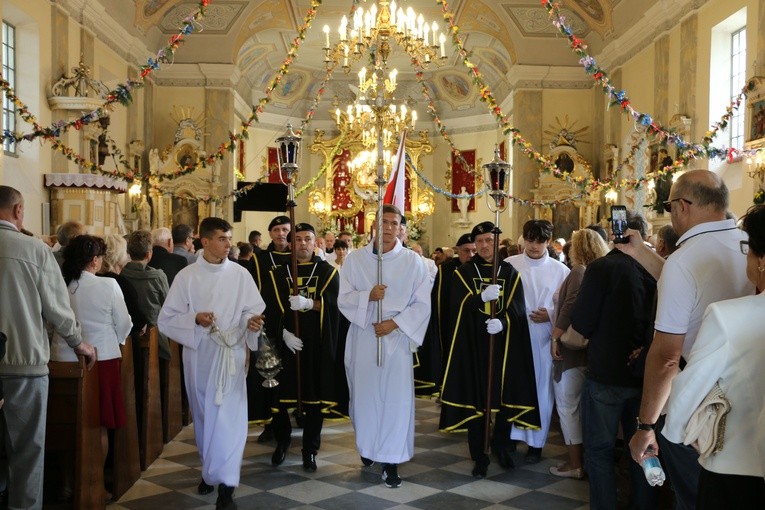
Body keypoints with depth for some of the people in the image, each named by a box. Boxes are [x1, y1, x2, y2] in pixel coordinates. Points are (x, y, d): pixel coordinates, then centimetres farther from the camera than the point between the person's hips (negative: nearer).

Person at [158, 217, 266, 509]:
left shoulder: (240, 274, -1)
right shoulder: (186, 276, -1)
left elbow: (254, 310, 1)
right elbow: (166, 319, -1)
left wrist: (251, 322, -21)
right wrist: (194, 319, -18)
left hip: (230, 355, -1)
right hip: (198, 356, 2)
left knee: (228, 417, -8)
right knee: (204, 416, 15)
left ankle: (225, 484, -4)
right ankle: (210, 469, 35)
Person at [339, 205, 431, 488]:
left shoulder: (412, 261, -1)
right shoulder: (355, 259, 3)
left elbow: (422, 304, -2)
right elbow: (343, 299, 0)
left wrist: (395, 322, -14)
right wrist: (368, 296, -18)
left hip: (397, 337, -1)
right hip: (363, 337, 1)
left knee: (396, 397, -3)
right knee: (365, 393, 9)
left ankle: (391, 461, 6)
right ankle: (368, 447, 33)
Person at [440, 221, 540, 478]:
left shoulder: (510, 273, 7)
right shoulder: (463, 272, 5)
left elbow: (518, 309, -2)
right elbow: (460, 307, -7)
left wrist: (502, 322, -22)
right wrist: (482, 297, -24)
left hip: (504, 343, 1)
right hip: (473, 344, -1)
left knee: (504, 395, 3)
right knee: (476, 398, -1)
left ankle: (501, 444, 26)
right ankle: (479, 456, 9)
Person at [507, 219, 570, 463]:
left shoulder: (560, 270, 3)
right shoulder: (509, 265, 3)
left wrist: (552, 315, -12)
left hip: (545, 339, 0)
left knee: (541, 389, 6)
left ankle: (536, 443, 18)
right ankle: (512, 435, 17)